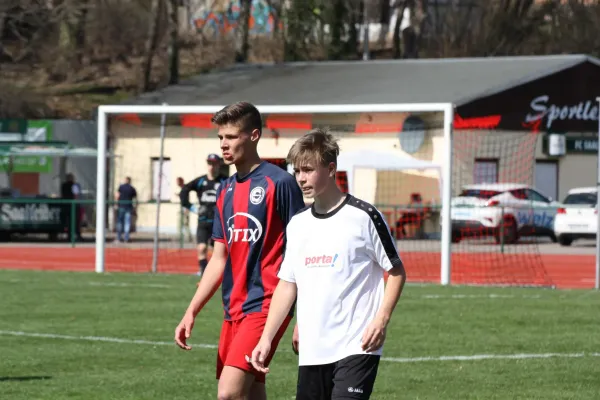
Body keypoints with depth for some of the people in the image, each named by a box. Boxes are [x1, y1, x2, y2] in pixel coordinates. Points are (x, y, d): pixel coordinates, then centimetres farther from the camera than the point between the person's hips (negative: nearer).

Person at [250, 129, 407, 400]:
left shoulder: (363, 216, -6)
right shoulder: (298, 224, 12)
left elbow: (396, 271, -1)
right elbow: (287, 285, 15)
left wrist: (381, 319, -13)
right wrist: (266, 338, 8)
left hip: (356, 347, -6)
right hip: (312, 351, 6)